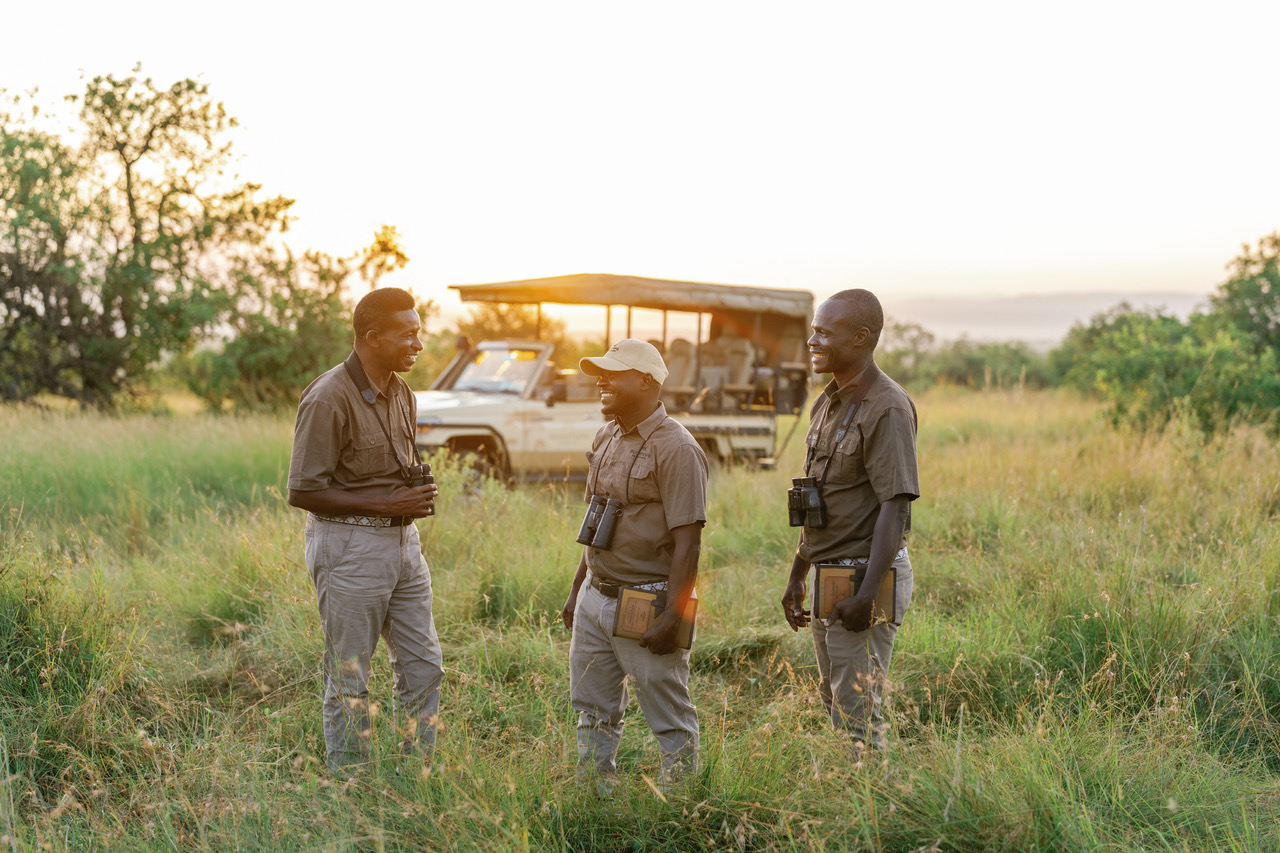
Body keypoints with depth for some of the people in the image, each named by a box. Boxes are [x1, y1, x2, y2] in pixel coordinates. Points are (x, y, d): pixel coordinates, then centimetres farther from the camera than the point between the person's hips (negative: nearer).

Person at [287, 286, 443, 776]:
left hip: (402, 540, 8)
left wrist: (418, 493, 5)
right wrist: (386, 503, -18)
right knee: (348, 677, 3)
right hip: (349, 547, -8)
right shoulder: (328, 400, -17)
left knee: (423, 666, 12)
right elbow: (303, 492, -17)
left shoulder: (400, 393, 9)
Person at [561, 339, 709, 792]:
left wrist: (672, 617, -22)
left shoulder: (675, 448, -15)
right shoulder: (606, 439, 11)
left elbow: (687, 541, -18)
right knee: (594, 714, 16)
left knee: (671, 721, 2)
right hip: (595, 597, 9)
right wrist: (576, 590, 20)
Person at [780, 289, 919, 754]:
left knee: (857, 719, -6)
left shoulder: (887, 409, -16)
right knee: (835, 705, 16)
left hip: (865, 574, -10)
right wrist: (797, 575, 21)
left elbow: (895, 506, -21)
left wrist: (866, 594, -26)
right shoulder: (827, 403, 13)